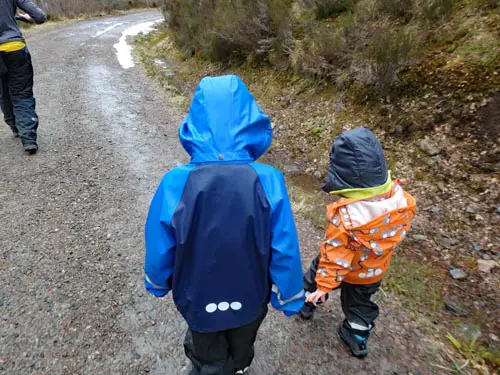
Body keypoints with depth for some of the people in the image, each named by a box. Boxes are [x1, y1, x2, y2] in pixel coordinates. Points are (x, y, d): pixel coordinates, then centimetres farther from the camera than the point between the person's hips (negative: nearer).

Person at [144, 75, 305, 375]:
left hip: (200, 299, -1)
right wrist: (289, 297, 1)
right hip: (251, 297, 2)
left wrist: (158, 285, 8)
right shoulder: (269, 182, -29)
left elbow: (160, 249, -15)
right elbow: (285, 251, -19)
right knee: (241, 350, 36)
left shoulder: (175, 184, -29)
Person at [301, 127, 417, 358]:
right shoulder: (399, 195, -26)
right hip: (376, 271, 4)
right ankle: (359, 339, 49)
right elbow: (403, 226, -4)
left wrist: (323, 286, -14)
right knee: (360, 304, 29)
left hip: (347, 271, -4)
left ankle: (306, 302, 54)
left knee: (316, 275, 28)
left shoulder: (345, 215, -41)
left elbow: (335, 257, -30)